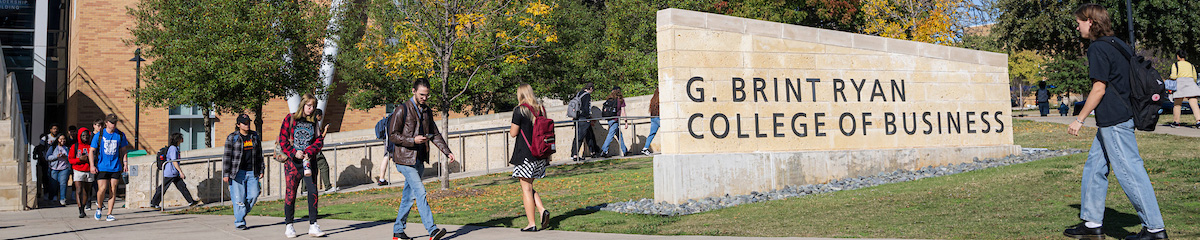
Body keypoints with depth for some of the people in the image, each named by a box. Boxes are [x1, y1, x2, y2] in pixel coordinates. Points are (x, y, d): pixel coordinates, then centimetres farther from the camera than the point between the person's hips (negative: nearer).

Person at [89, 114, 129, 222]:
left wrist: (125, 163, 5)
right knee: (102, 189, -12)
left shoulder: (120, 135, 6)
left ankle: (109, 214, 7)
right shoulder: (99, 135, 0)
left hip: (116, 167, 2)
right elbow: (92, 151, 4)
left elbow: (123, 150, 15)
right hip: (102, 167, -2)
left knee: (113, 191, 0)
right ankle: (99, 208, 16)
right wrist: (92, 165, -5)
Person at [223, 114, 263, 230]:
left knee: (253, 195, -3)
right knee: (239, 198, -5)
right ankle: (239, 222, 4)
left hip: (252, 172, 4)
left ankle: (240, 215, 19)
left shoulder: (255, 136, 13)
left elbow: (259, 155, 19)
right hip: (238, 172, -4)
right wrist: (226, 174, -6)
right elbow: (227, 156, -1)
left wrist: (261, 170, 14)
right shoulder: (232, 137, 0)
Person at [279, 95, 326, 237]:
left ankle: (313, 226, -5)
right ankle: (289, 226, 13)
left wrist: (309, 152, -11)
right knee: (290, 193, 1)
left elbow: (319, 140, 5)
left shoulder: (314, 121, 11)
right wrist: (294, 152, -12)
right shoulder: (290, 119, 3)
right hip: (292, 161, -2)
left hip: (308, 160, 2)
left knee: (313, 191, -8)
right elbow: (282, 140, 0)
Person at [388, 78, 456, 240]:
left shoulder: (427, 111, 13)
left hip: (419, 160, 7)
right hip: (405, 159, -7)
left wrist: (447, 152, 5)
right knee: (420, 192, -16)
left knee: (409, 196, 10)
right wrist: (413, 140, -20)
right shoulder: (402, 110, -8)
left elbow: (435, 134, 17)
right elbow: (392, 135, -9)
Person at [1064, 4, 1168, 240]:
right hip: (1120, 117, 10)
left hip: (1114, 122, -10)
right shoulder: (1119, 44, 15)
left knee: (1130, 172, -5)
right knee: (1094, 168, 14)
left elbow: (1099, 89, -17)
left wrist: (1079, 119, -11)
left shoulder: (1097, 48, -13)